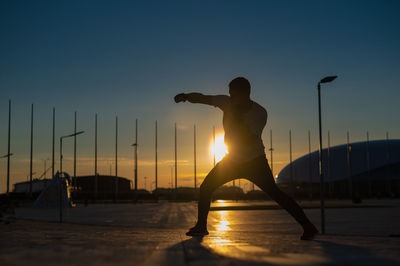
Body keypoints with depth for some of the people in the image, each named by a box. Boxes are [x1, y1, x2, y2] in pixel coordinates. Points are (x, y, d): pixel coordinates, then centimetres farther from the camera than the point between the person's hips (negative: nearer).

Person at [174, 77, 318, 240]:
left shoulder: (260, 113, -21)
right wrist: (186, 96, -31)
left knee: (275, 194, -15)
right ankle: (201, 226, 14)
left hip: (255, 161, -4)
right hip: (232, 160, 5)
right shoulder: (227, 103, -11)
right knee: (205, 188, -3)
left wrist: (236, 117, -35)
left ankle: (308, 227, -7)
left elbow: (248, 141, -30)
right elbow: (201, 98, -12)